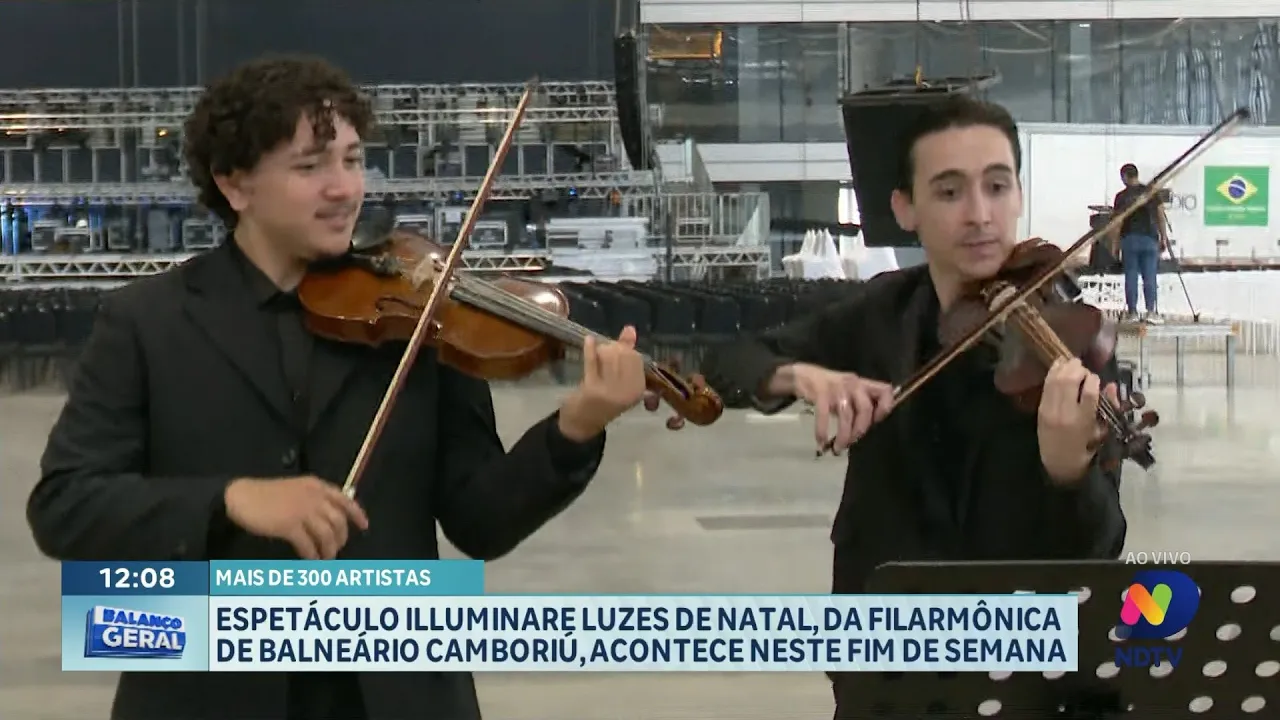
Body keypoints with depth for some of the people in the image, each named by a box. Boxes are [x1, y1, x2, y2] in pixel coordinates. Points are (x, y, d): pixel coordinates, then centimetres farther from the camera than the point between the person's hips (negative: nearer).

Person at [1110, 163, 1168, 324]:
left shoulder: (1121, 196, -2)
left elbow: (1117, 223, -4)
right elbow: (1161, 217, 2)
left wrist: (1114, 245, 1)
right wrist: (1164, 239, 8)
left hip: (1129, 239, -1)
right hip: (1149, 238, 1)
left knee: (1131, 276, 3)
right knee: (1150, 277, 2)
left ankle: (1133, 312, 3)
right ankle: (1151, 312, -2)